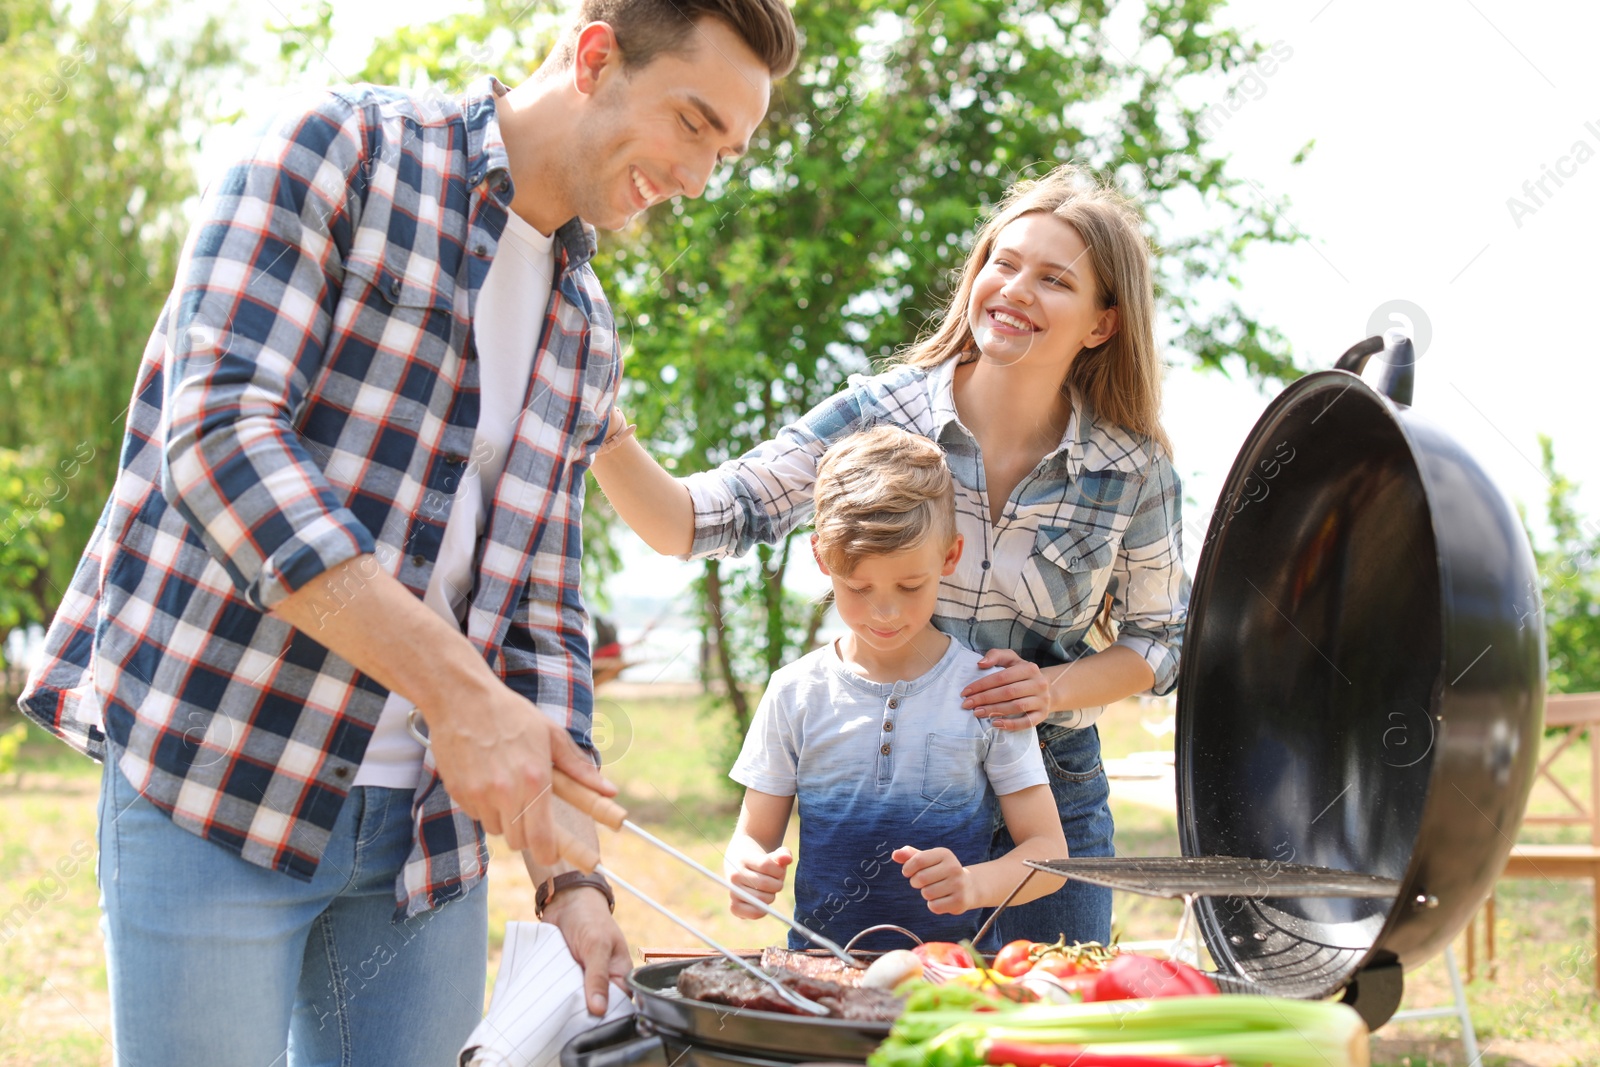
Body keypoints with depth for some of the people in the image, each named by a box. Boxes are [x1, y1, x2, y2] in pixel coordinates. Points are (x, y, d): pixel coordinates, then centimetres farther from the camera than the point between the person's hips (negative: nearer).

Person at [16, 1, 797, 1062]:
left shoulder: (587, 336, 14)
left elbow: (541, 612, 13)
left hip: (429, 822, 6)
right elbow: (221, 434, -18)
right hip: (216, 780, -6)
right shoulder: (340, 147, -5)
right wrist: (461, 692, -24)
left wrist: (568, 877, 1)